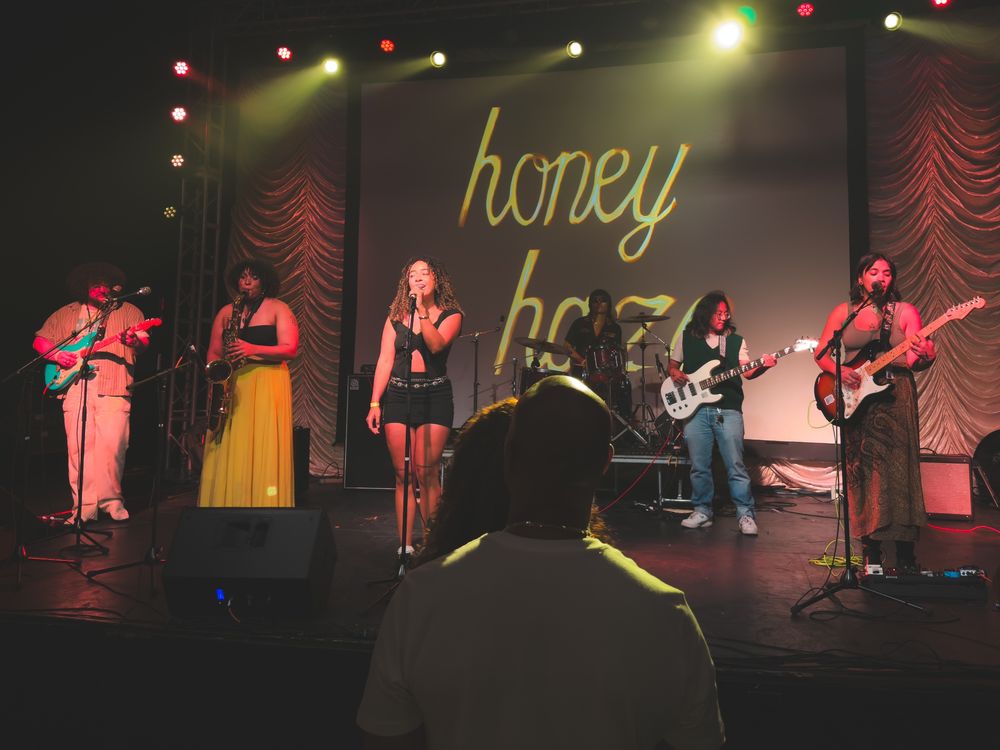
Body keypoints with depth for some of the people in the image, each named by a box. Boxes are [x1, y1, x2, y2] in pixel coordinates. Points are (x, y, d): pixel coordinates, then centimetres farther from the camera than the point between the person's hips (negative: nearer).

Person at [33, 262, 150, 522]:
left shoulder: (128, 311, 13)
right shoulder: (65, 314, 20)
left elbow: (144, 340, 1)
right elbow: (39, 341, 20)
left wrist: (135, 341, -22)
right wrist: (57, 355, 0)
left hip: (113, 386, -2)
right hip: (75, 386, 2)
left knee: (112, 446, -10)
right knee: (78, 447, -1)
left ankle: (111, 501, 6)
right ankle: (84, 508, 5)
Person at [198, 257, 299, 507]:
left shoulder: (278, 309, 4)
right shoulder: (226, 312, 16)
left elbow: (290, 349, -7)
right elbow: (213, 353, 15)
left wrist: (253, 350, -19)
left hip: (267, 385, -4)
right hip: (231, 386, 4)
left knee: (263, 451, -8)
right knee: (226, 451, 0)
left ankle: (264, 506, -3)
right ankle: (223, 503, 7)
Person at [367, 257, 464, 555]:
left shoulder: (450, 315, 5)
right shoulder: (396, 317, 12)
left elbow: (436, 345, -14)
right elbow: (385, 360, 7)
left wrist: (422, 310, -15)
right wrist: (374, 403, 1)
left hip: (435, 396, -2)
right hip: (398, 395, 3)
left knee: (426, 473, -7)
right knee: (403, 474, 2)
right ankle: (405, 547, 10)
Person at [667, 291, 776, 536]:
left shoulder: (736, 341, 10)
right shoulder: (687, 337, 11)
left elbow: (747, 371, 3)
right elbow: (672, 364, 17)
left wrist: (762, 366, -18)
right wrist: (675, 373, -5)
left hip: (728, 410, -1)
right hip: (696, 409, 1)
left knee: (735, 465, -4)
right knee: (699, 466, 5)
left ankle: (745, 515, 4)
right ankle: (702, 511, 18)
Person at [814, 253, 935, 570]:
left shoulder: (905, 312, 1)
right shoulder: (843, 312, 7)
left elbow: (914, 362, -7)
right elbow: (821, 353, 6)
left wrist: (925, 356, -30)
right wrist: (840, 371, -14)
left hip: (894, 396, -2)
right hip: (854, 399, 2)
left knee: (897, 471, -5)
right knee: (862, 472, 5)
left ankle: (906, 555, 3)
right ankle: (870, 544, 17)